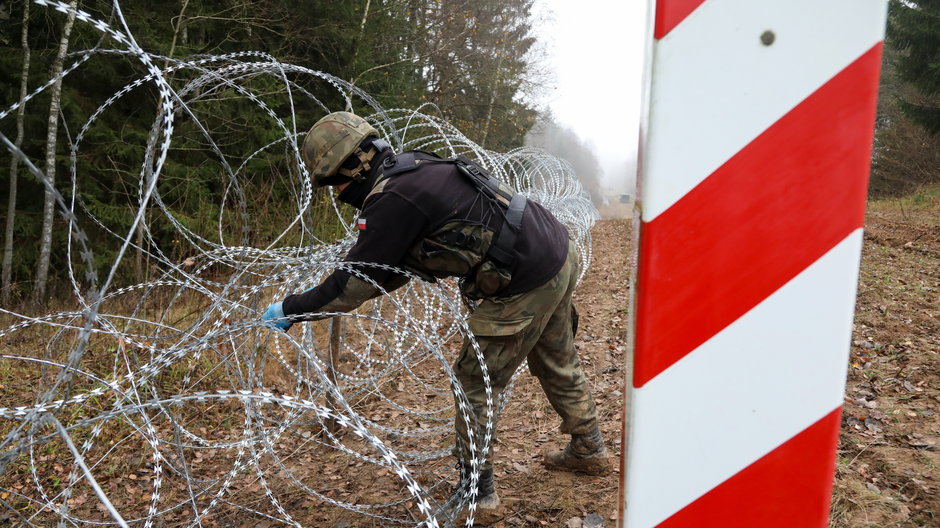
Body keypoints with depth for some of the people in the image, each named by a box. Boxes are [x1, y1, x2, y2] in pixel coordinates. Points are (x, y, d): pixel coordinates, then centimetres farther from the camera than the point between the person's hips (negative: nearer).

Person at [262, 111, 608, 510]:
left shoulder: (391, 200, -19)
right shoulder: (413, 169, 10)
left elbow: (354, 284, -15)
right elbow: (394, 269, 17)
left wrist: (288, 310, -2)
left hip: (527, 283, -10)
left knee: (475, 384, 5)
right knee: (557, 365, 27)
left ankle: (476, 490, 20)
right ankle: (588, 451, 46)